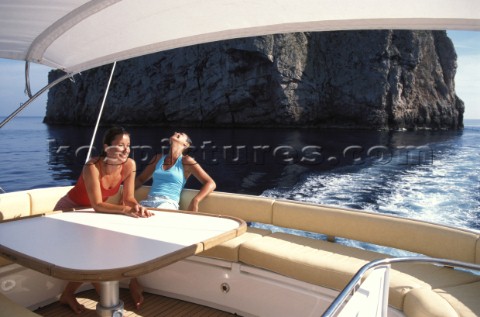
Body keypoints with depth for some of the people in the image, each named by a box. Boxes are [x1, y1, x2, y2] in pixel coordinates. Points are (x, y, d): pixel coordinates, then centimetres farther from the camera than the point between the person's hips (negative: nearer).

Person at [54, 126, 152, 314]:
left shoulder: (129, 165, -19)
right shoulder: (92, 167, -34)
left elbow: (128, 198, -14)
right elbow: (97, 205, -35)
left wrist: (137, 207, -36)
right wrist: (126, 210, -47)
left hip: (93, 212, 6)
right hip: (69, 210, -5)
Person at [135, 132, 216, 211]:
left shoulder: (186, 161, 3)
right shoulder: (158, 158, 18)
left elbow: (210, 183, -3)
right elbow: (140, 179, 28)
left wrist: (195, 201, -19)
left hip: (168, 203, -4)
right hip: (148, 201, 4)